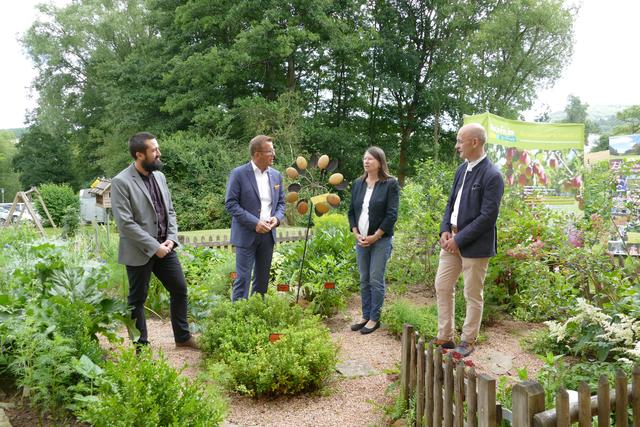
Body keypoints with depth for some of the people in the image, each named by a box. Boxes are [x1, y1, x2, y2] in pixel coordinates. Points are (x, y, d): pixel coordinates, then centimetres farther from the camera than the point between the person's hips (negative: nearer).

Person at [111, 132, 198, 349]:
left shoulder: (159, 176, 6)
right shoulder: (121, 182, -15)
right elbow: (125, 223, -19)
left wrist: (171, 238, -4)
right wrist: (153, 246, -19)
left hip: (164, 247, 7)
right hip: (140, 252, -6)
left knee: (180, 289, 12)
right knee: (137, 299, 8)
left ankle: (183, 337, 28)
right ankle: (141, 346, 23)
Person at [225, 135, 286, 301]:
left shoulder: (276, 175, 8)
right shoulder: (239, 174, -8)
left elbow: (281, 202, 15)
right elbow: (230, 203, -11)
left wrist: (277, 218, -7)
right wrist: (255, 222, -18)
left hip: (268, 234, 6)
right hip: (247, 235, -5)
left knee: (262, 279, 13)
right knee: (243, 278, -4)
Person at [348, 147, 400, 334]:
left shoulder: (390, 184, -6)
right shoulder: (357, 184, 9)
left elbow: (392, 214, -11)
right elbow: (351, 211, 12)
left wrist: (374, 236, -12)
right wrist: (356, 234, -1)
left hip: (380, 240, -5)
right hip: (361, 240, 5)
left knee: (376, 280, -2)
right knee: (364, 280, 10)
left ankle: (374, 319, 10)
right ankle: (365, 316, 21)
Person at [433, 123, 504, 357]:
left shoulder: (492, 176, -16)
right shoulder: (462, 169, 9)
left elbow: (488, 216, -19)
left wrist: (459, 239, -18)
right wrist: (445, 230, -2)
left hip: (475, 245, -8)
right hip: (453, 239, 8)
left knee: (473, 296, 7)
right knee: (442, 287, 12)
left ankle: (467, 342, 22)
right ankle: (445, 337, 25)